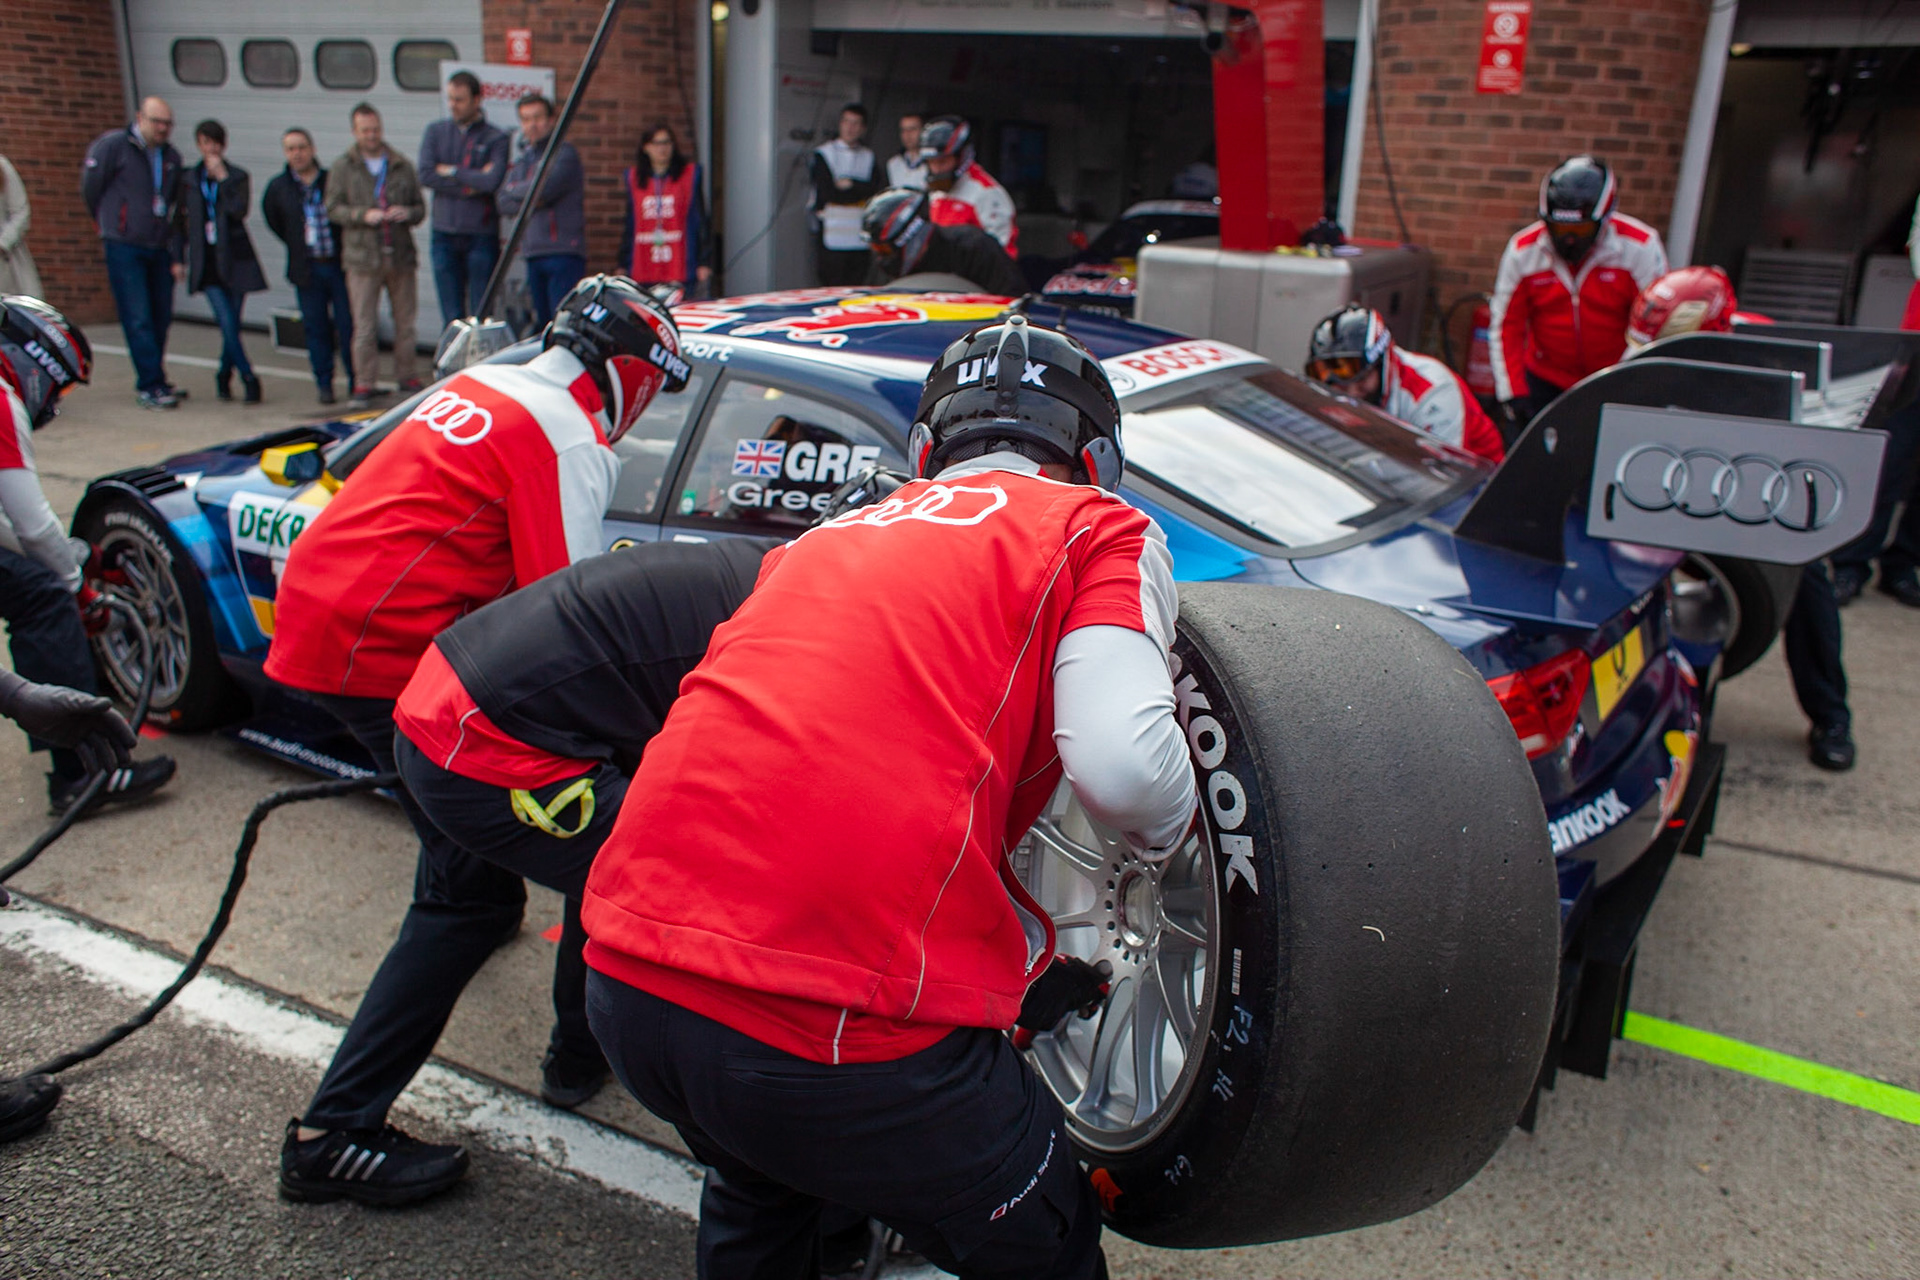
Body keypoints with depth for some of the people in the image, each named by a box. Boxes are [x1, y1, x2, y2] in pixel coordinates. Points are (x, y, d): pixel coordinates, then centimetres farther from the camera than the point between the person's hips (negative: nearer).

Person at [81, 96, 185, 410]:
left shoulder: (171, 156, 11)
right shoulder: (113, 145, -6)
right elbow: (90, 189, 2)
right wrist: (109, 222, 14)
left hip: (159, 247, 6)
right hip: (124, 246, -6)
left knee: (161, 316, 7)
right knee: (138, 319, -9)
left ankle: (149, 381, 19)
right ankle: (152, 386, -10)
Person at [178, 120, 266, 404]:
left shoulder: (238, 176, 4)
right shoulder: (190, 178, 10)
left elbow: (239, 210, -14)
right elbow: (182, 221, 15)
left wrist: (222, 178, -13)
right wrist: (180, 259, 11)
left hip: (234, 258, -1)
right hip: (206, 260, 1)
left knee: (232, 325, 1)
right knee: (227, 324, -11)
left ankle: (224, 376, 19)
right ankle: (248, 379, -6)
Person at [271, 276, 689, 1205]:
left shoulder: (478, 389, 18)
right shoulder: (568, 440, -10)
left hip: (314, 603, 10)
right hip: (384, 654, -10)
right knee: (474, 887, -8)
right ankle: (336, 1133, -6)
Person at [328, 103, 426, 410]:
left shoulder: (401, 166, 11)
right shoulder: (342, 168, 6)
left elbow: (420, 206, 12)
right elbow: (333, 208, 2)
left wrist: (407, 213, -10)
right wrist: (364, 215, -15)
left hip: (401, 256, 2)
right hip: (363, 259, -2)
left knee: (405, 323, 8)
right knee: (364, 326, -2)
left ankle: (408, 379, 19)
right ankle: (363, 386, 4)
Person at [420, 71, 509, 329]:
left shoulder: (495, 138, 2)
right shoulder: (435, 131, 12)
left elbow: (493, 181, -14)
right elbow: (425, 174, -2)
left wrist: (451, 172, -4)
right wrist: (471, 184, -8)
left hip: (482, 236, -3)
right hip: (445, 234, 3)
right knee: (451, 315, 4)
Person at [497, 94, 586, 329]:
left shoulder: (564, 153, -2)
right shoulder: (523, 159, 21)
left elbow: (544, 188, -16)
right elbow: (503, 203, 11)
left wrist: (515, 190, 2)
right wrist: (528, 200, -8)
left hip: (563, 252, -7)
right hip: (533, 254, 8)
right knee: (543, 321, 11)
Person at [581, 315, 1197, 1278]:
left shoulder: (827, 538, 24)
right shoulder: (1101, 528, 7)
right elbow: (1121, 762, -11)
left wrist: (1033, 961, 33)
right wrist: (1166, 837, 13)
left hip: (624, 981, 7)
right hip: (839, 1030, -6)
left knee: (757, 1195, 37)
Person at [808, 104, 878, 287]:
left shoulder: (868, 157, 16)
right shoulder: (822, 154, 3)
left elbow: (875, 190, 2)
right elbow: (826, 193, -9)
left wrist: (850, 184, -9)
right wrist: (861, 191, -2)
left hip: (860, 238, 4)